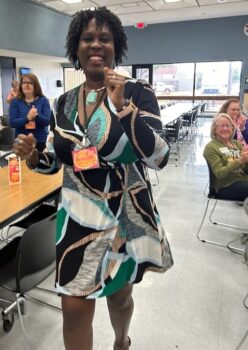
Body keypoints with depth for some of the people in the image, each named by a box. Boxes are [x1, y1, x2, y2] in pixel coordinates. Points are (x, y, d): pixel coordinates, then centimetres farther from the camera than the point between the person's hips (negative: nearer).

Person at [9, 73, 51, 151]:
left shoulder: (43, 100, 0)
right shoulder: (15, 101, 1)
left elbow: (47, 121, -7)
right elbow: (12, 122, -9)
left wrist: (37, 116, -28)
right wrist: (27, 118, -25)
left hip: (40, 142, 0)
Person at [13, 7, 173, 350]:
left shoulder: (138, 92, -9)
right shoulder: (65, 101, 4)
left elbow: (159, 158, -21)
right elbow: (61, 160, 11)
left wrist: (122, 104, -27)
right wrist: (33, 156, -9)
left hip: (125, 213, -2)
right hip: (78, 214, 3)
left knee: (119, 293, 20)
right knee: (74, 308, 6)